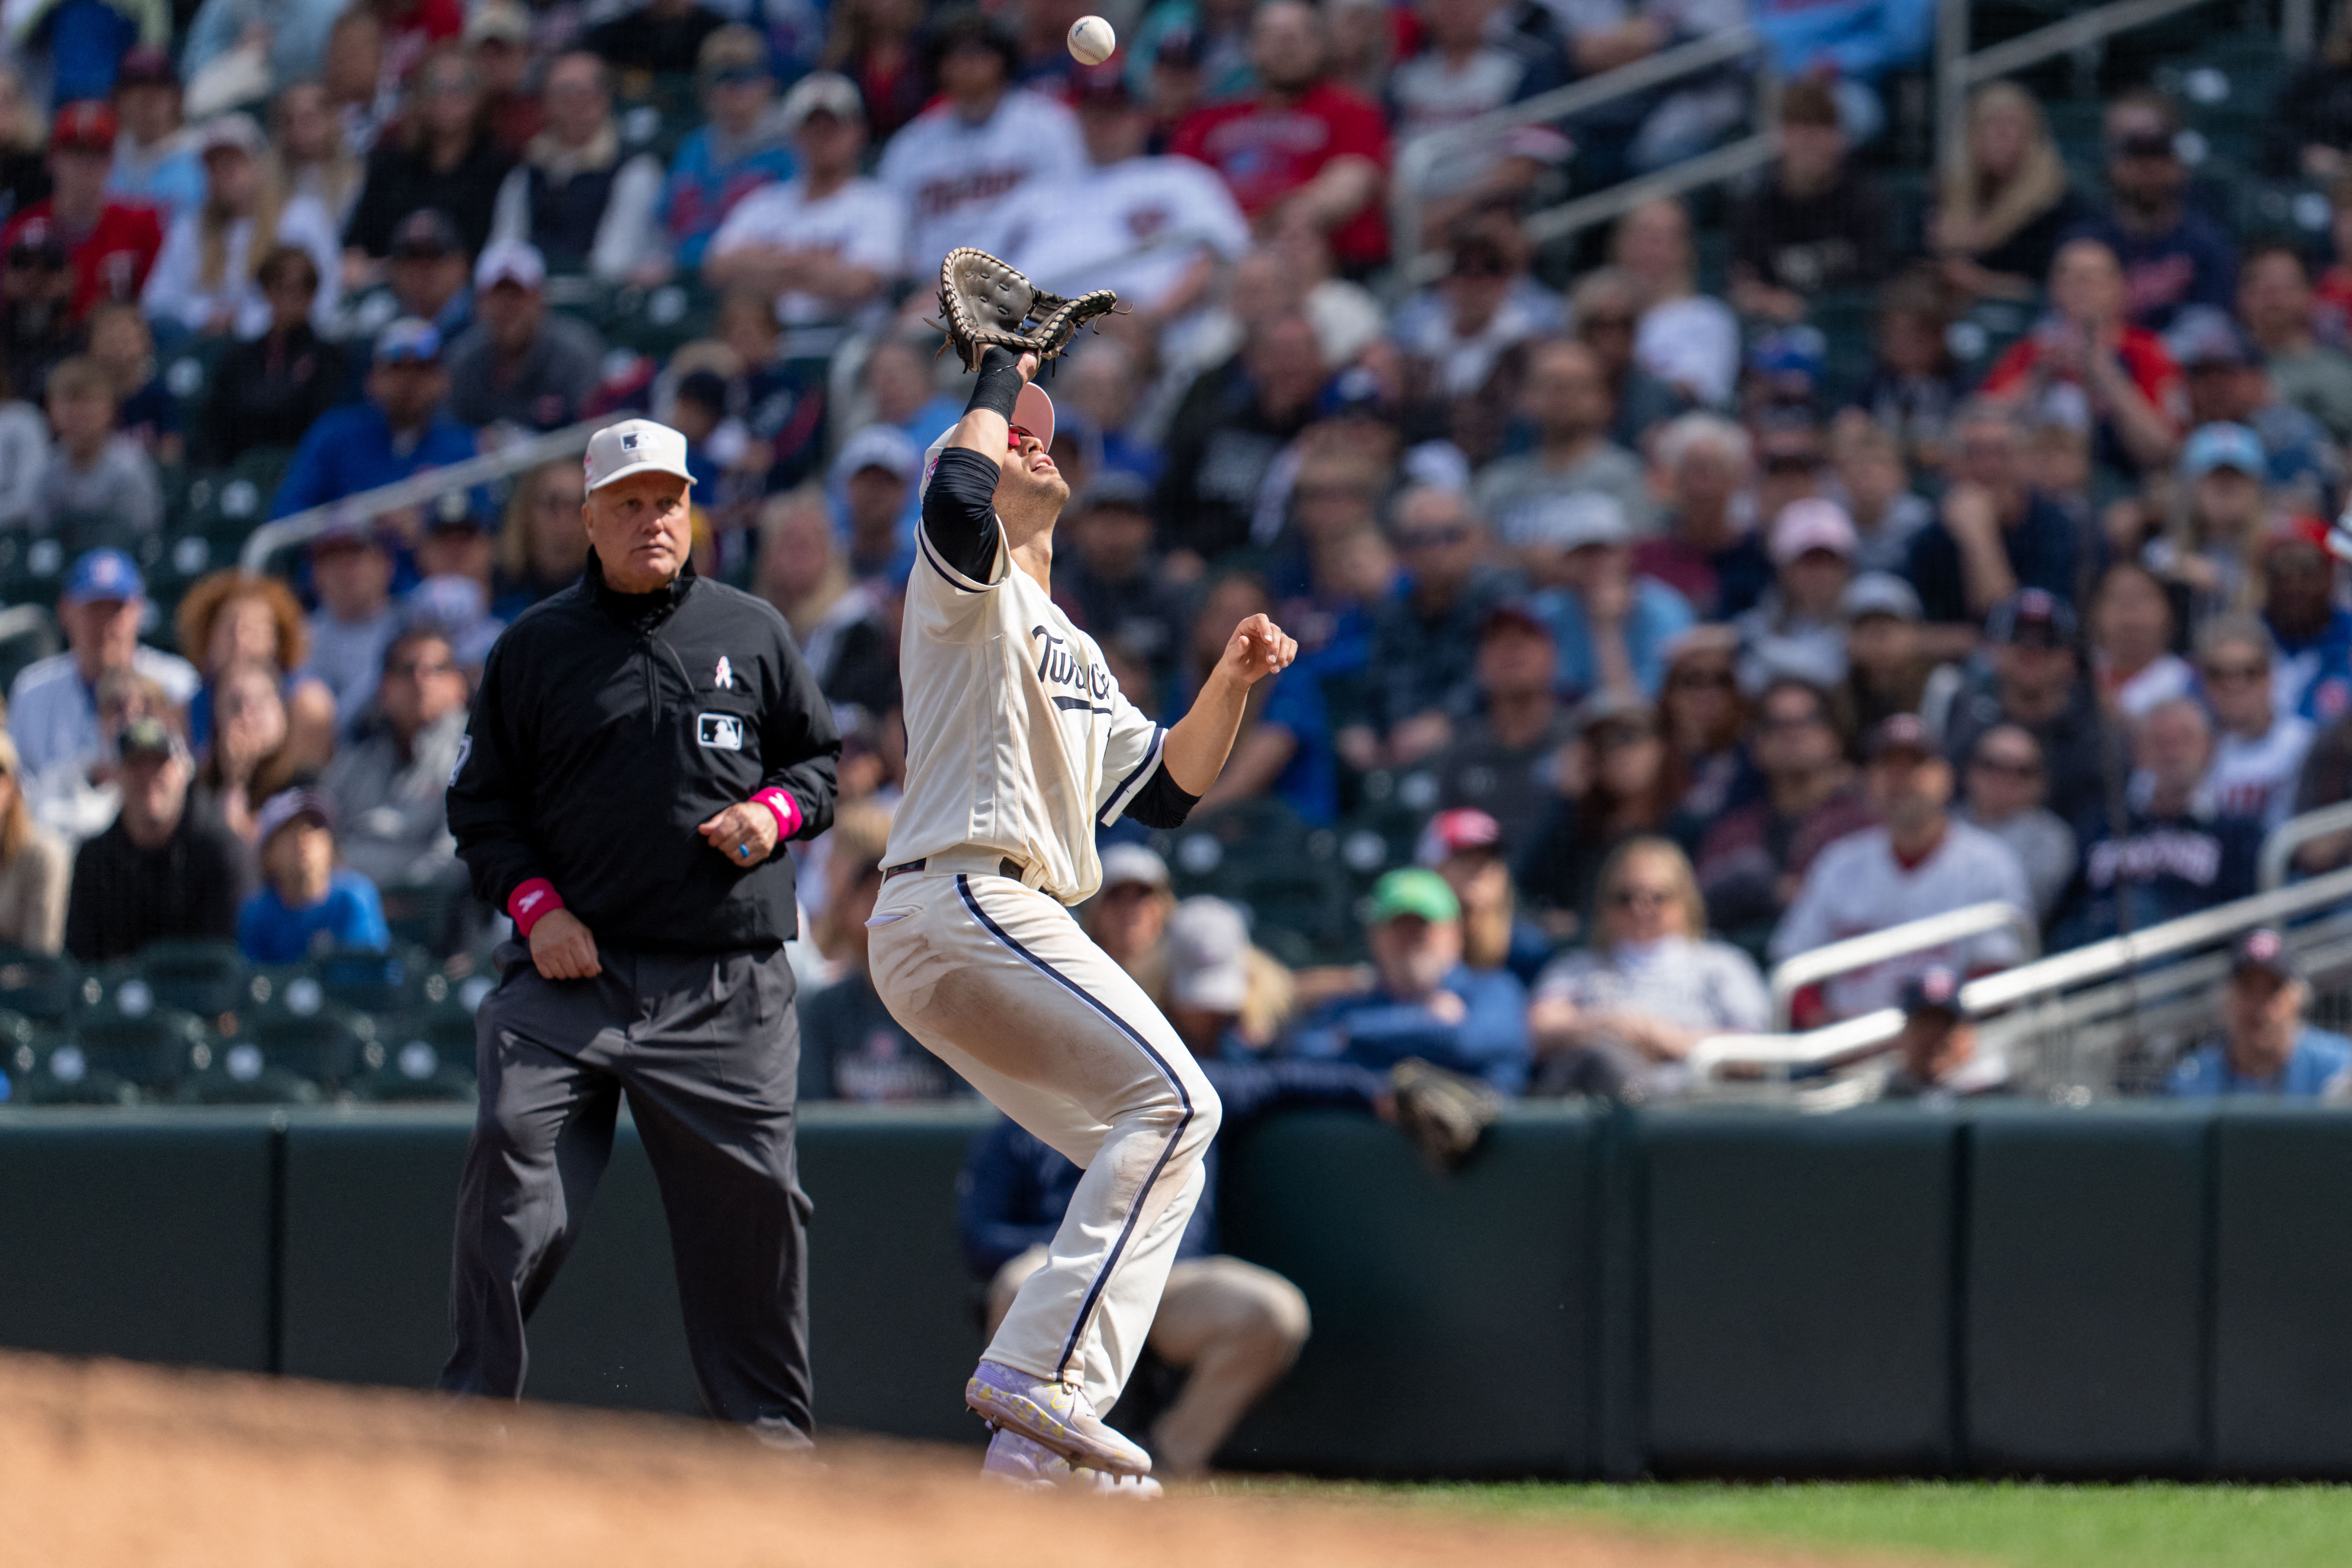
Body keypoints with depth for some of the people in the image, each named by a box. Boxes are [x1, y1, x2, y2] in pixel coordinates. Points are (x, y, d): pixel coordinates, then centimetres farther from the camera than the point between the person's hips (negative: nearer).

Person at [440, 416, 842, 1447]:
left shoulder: (751, 635, 11)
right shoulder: (536, 647, 8)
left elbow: (821, 758, 20)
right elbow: (480, 803, 10)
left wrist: (775, 811, -2)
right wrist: (533, 902, -6)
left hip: (726, 987, 1)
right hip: (571, 967, -1)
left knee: (750, 1202, 1)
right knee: (515, 1168, -15)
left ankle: (769, 1429, 14)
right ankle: (474, 1403, -7)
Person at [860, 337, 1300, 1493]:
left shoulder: (1073, 653, 29)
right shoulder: (968, 585, 2)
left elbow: (1163, 790, 25)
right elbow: (957, 499, -22)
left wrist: (1230, 684, 11)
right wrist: (1000, 370, -5)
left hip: (1011, 923, 10)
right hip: (957, 906, -10)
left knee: (1157, 1145, 7)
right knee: (1173, 1099, -20)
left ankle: (1027, 1451, 3)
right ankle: (1036, 1376, -29)